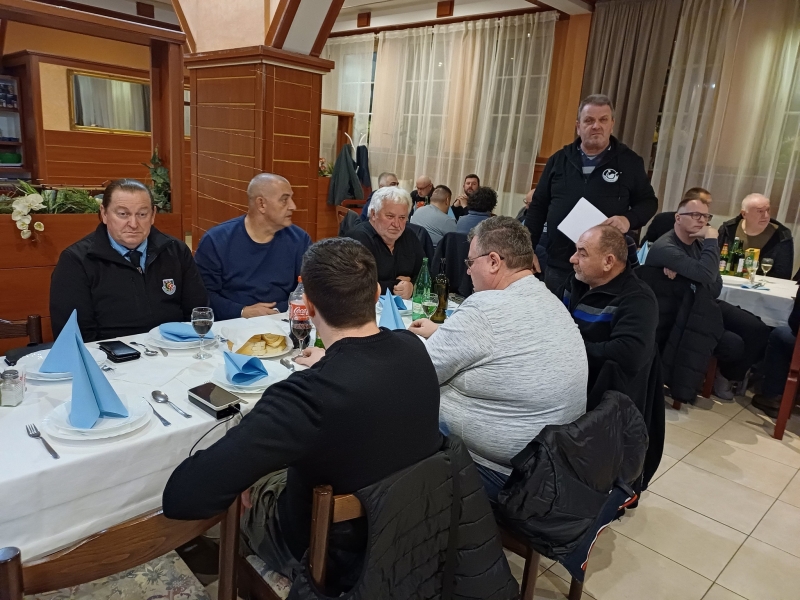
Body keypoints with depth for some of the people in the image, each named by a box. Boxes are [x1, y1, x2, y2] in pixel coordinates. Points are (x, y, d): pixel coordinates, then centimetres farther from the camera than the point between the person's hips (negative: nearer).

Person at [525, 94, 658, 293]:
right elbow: (538, 206, 9)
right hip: (558, 266, 2)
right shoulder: (559, 160, 8)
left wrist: (629, 219, -13)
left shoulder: (630, 162, 3)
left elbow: (648, 202, 9)